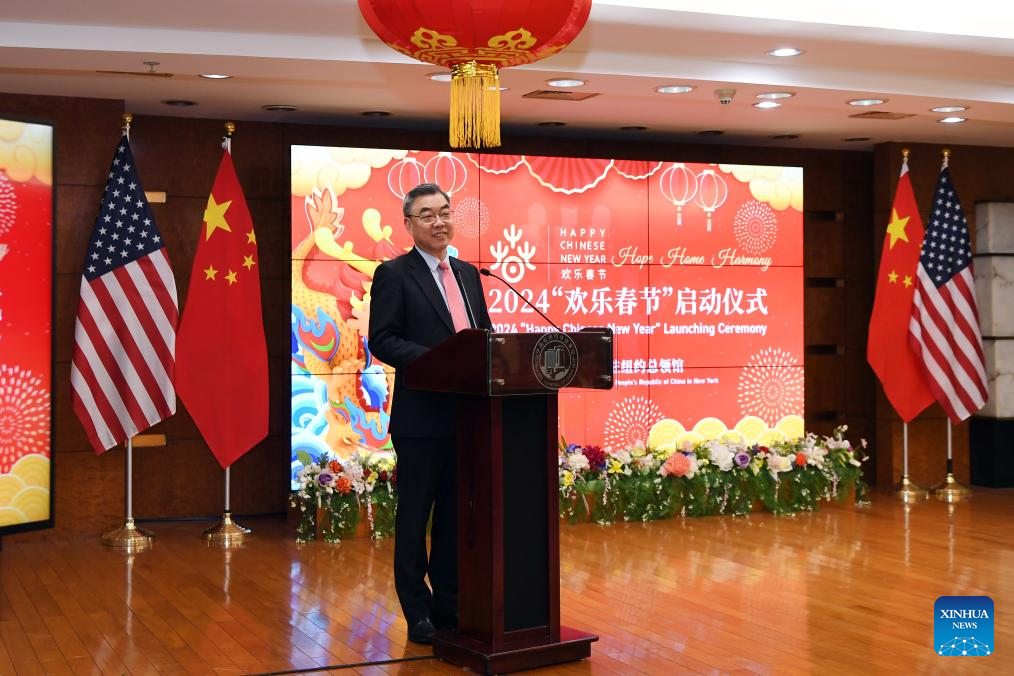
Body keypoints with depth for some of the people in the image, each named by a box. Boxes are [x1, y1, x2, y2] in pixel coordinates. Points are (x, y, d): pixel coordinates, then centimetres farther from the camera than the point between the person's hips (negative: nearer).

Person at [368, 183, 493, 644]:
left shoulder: (468, 274, 15)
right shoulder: (394, 274, -4)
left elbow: (485, 333, 19)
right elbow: (382, 341, -12)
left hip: (467, 413, 6)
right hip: (421, 416, -6)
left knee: (455, 512, 13)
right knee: (415, 515, 4)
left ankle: (449, 604, 24)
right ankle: (418, 612, 14)